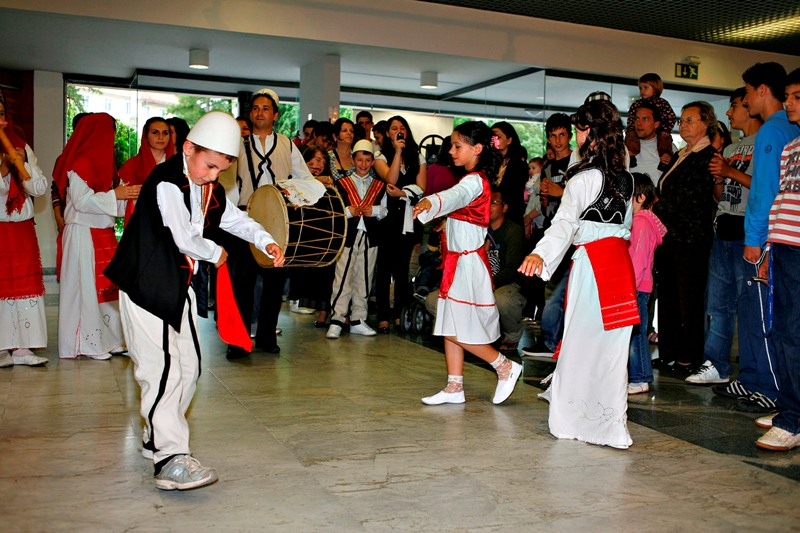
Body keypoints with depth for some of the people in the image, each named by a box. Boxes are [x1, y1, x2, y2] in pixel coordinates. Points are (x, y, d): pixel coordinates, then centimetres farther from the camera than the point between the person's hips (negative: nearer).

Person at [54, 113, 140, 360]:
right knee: (85, 287, -3)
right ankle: (86, 343, 4)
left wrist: (129, 194, 4)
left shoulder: (101, 162, 17)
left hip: (103, 233, 9)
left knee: (107, 285, 8)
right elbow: (81, 201, -19)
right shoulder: (79, 164, -11)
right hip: (82, 234, -9)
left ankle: (108, 338, 14)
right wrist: (115, 194, -18)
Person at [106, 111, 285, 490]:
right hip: (147, 285, -9)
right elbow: (184, 238, -22)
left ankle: (156, 439, 26)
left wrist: (266, 242, 3)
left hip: (180, 286, 9)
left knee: (188, 366, 11)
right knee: (162, 369, -14)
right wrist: (216, 254, -4)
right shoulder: (166, 183, -18)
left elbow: (234, 218, 20)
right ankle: (170, 459, -16)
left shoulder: (210, 188, 10)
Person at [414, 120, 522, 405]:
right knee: (450, 327, 11)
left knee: (457, 331, -5)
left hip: (467, 262, -10)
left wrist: (430, 203, -59)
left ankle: (505, 367, 11)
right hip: (459, 260, 10)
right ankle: (454, 387, 18)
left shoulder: (474, 181, -18)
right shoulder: (476, 179, 13)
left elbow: (455, 196, -41)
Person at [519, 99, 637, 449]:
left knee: (583, 339, 1)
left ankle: (573, 419, 11)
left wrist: (540, 253, -35)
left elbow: (565, 220, -25)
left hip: (591, 262, -7)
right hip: (619, 259, 7)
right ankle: (611, 418, 21)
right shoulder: (625, 178, 12)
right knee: (611, 341, 12)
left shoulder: (584, 178, -12)